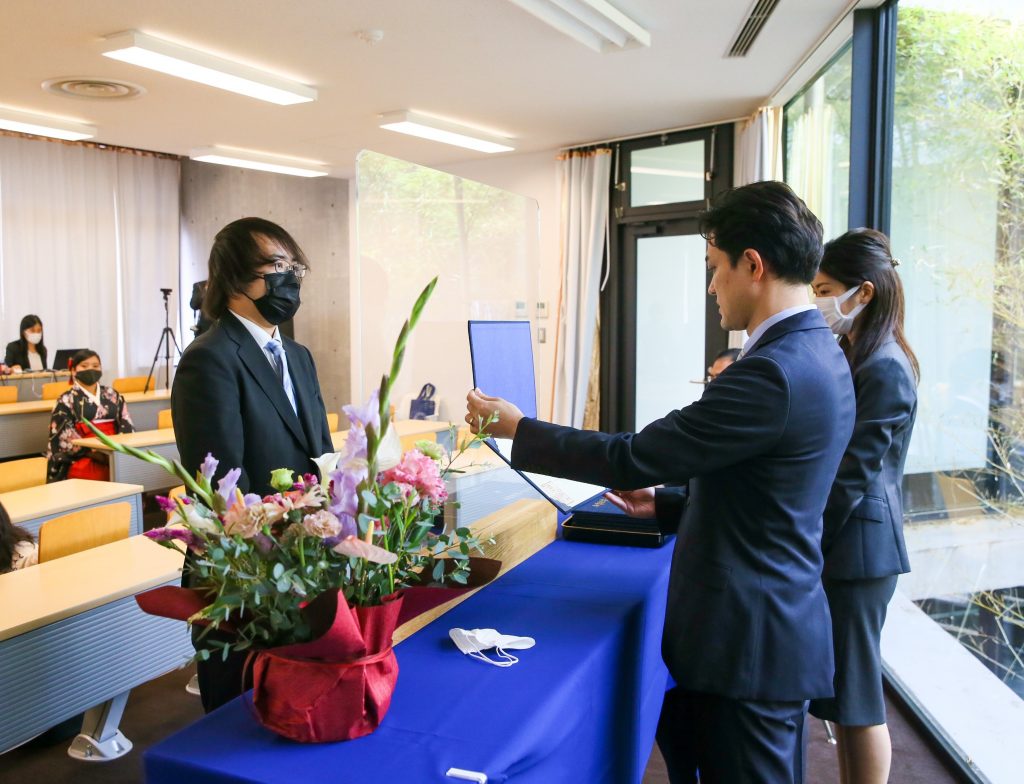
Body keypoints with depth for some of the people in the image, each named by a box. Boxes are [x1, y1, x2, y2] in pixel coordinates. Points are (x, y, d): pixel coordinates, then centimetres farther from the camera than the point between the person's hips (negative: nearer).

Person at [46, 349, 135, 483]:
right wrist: (94, 453, -17)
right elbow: (65, 437, -3)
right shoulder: (66, 401, 7)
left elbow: (126, 425, 12)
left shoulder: (113, 395, 18)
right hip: (83, 459, -3)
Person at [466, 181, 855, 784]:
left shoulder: (775, 372, -25)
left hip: (748, 642, -10)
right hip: (778, 627, 10)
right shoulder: (820, 355, 7)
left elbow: (633, 459, -22)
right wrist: (667, 505, 15)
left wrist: (517, 428, -10)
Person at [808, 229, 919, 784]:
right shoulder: (848, 357, 11)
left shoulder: (885, 371, -18)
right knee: (840, 688, 18)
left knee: (856, 692, 4)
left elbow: (851, 476, -19)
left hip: (856, 545, -9)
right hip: (842, 541, 9)